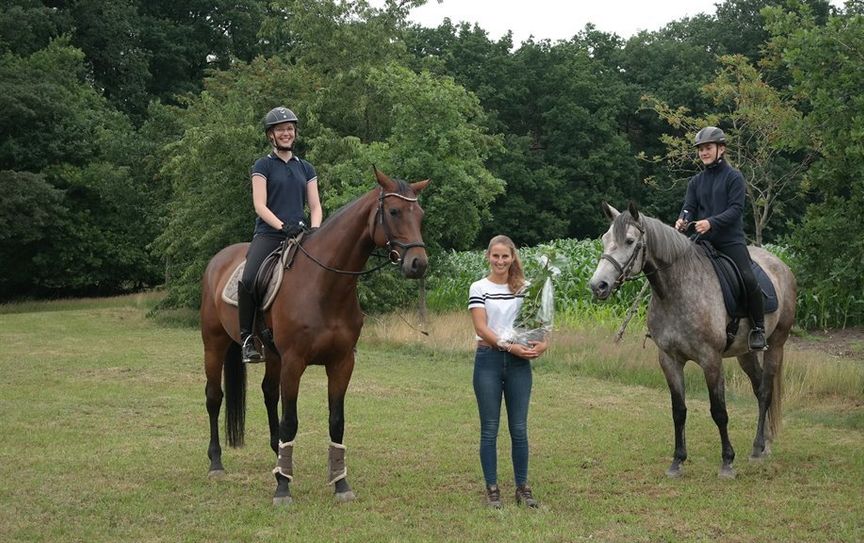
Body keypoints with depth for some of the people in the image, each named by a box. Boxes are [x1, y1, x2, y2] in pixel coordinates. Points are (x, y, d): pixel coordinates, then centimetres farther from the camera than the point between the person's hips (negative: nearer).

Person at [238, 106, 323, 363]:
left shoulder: (305, 168, 18)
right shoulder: (263, 165, 6)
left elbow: (315, 206, 13)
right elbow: (260, 206, -3)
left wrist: (314, 230, -7)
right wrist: (282, 226, -18)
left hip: (299, 235, 4)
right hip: (268, 234, -4)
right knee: (248, 279, -28)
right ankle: (247, 339, -17)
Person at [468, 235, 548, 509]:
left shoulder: (524, 288, 7)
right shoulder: (479, 288, -2)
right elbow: (481, 328, -11)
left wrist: (542, 342, -14)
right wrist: (509, 346, -22)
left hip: (519, 363, 2)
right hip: (489, 360, -2)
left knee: (519, 428, 5)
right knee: (489, 429, 3)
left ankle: (523, 487, 15)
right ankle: (492, 489, 11)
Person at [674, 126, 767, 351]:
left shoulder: (733, 177, -1)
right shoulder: (696, 181, 15)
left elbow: (736, 209, -10)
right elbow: (689, 207, 7)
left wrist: (711, 222, -25)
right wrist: (683, 220, -18)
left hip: (730, 240, -5)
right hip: (702, 240, 5)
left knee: (748, 279, -21)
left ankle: (758, 329, -7)